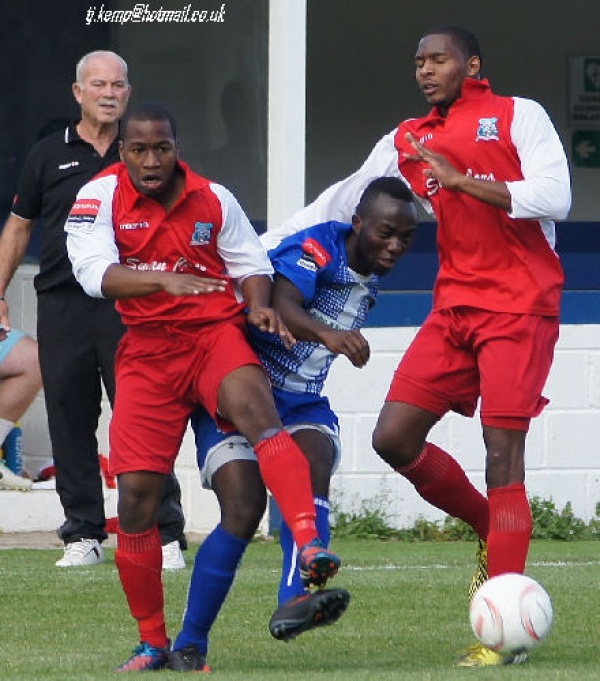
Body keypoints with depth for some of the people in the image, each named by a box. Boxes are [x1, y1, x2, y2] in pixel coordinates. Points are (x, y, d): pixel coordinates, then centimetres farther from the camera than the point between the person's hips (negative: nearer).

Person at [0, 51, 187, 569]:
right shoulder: (49, 155, 10)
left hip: (130, 307, -2)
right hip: (62, 307, 2)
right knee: (70, 425, 3)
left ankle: (166, 535, -8)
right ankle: (84, 534, 11)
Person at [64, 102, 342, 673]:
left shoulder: (213, 200, 4)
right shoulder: (99, 198, -4)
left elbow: (251, 263, 13)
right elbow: (95, 272, -19)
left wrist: (259, 304, -9)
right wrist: (164, 281, -35)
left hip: (215, 336, 0)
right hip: (147, 349, 0)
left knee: (258, 411, -33)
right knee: (135, 490, -6)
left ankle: (309, 546, -50)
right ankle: (151, 641, 10)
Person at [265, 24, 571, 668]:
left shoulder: (518, 116, -1)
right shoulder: (408, 142, 15)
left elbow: (553, 197, -13)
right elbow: (341, 202, 18)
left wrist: (463, 181, -19)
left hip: (518, 307, -6)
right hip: (453, 307, 6)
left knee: (502, 454, -11)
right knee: (394, 438, -5)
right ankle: (490, 528, 21)